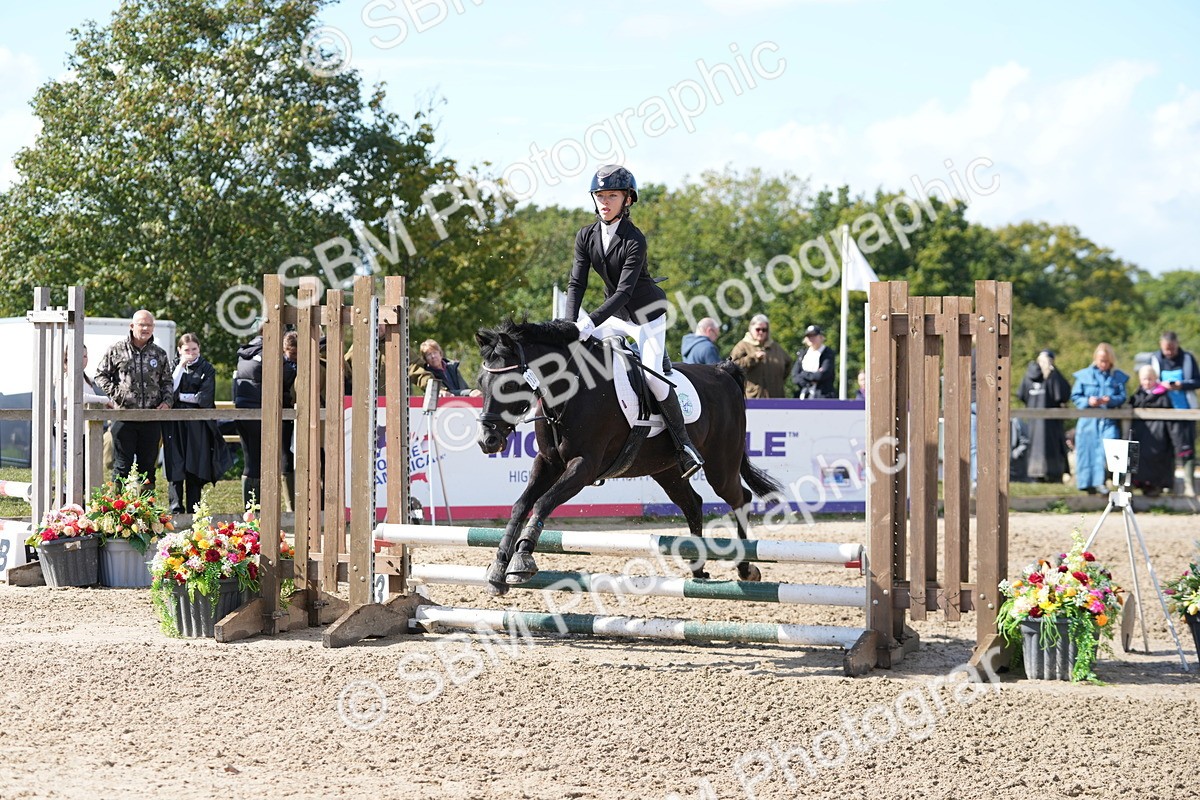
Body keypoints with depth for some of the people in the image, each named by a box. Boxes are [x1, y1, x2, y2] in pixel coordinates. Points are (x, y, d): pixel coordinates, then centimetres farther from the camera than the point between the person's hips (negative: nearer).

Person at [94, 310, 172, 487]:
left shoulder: (160, 354, 11)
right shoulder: (117, 351, 2)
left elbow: (167, 382, 20)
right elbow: (101, 375, 7)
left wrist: (166, 402, 3)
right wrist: (115, 393, -6)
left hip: (151, 419, 3)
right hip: (124, 418, -3)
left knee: (148, 464, 8)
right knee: (122, 464, -2)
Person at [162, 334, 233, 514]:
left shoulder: (207, 369, 5)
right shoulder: (174, 367, 9)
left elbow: (205, 397, -4)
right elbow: (169, 391, -6)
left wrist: (180, 396, -3)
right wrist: (180, 367, -9)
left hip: (198, 425, 0)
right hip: (176, 424, 0)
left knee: (195, 467, -1)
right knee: (176, 466, -6)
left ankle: (192, 510, 3)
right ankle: (176, 508, -5)